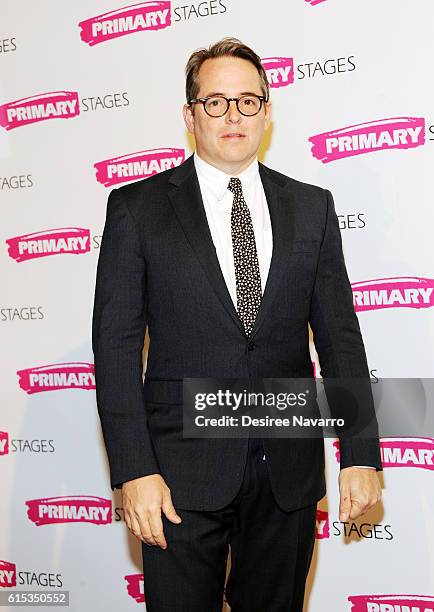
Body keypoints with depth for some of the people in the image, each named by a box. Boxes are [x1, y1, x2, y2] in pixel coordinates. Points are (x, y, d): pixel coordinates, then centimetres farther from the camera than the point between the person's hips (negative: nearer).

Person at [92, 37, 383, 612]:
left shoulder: (311, 207, 7)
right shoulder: (137, 207, 0)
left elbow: (339, 334, 6)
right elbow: (116, 344, -4)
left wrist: (361, 455, 0)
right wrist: (134, 471, -11)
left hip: (289, 470, 3)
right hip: (183, 473, -2)